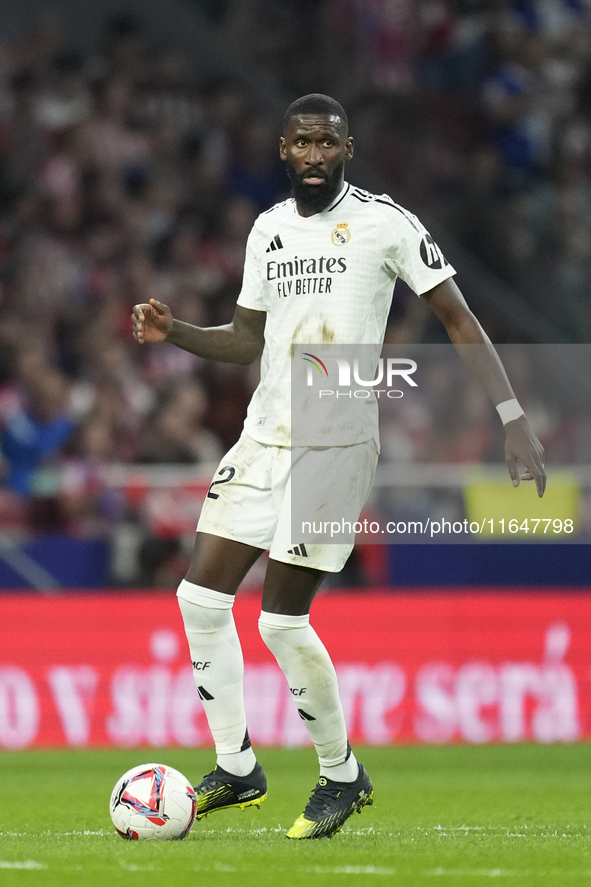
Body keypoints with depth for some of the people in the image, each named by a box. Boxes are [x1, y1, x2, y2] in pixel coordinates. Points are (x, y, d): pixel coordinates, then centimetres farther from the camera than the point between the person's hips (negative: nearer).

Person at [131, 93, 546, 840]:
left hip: (335, 443, -7)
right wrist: (174, 333, 4)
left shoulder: (384, 222, -7)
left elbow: (460, 322, -6)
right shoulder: (267, 230, 12)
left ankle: (343, 777, 10)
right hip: (263, 439, 7)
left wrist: (513, 421, -13)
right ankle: (236, 770, 15)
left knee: (282, 620, -9)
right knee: (201, 596, 1)